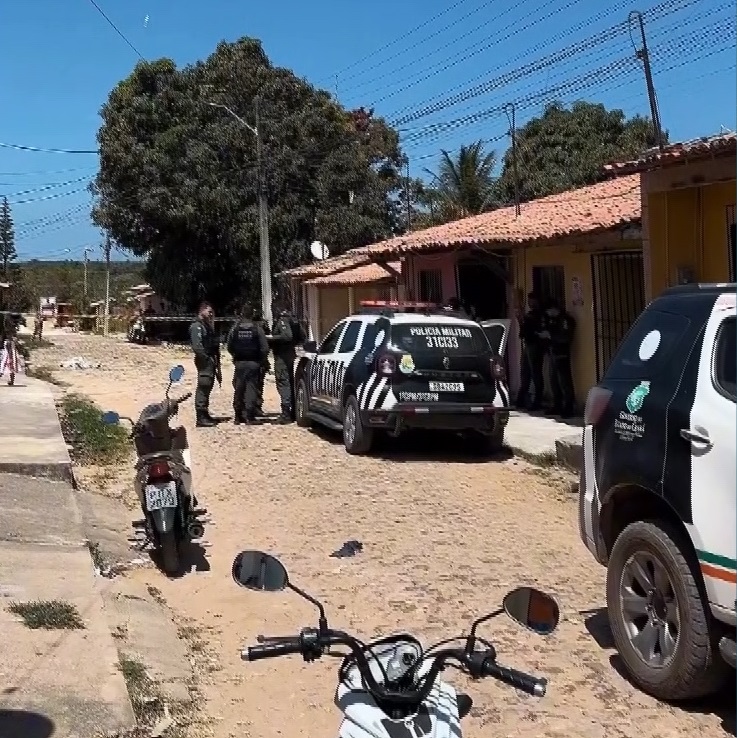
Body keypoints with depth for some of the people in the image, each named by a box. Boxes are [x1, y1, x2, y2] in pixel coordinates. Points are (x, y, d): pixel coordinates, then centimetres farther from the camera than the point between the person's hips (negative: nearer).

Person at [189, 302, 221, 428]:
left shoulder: (207, 326, 20)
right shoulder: (197, 326, -10)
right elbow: (197, 346, -20)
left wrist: (216, 361, 9)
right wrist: (207, 358, -18)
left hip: (210, 361, 10)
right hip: (204, 361, -10)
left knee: (207, 388, 15)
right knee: (203, 387, -10)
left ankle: (205, 414, 25)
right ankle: (201, 418, -10)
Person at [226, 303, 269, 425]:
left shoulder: (235, 328, -2)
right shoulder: (257, 328, -8)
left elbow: (228, 346, 2)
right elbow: (265, 348, -10)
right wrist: (261, 360, 6)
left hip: (239, 363, 2)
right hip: (253, 363, -2)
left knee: (238, 389, 10)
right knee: (251, 389, 1)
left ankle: (238, 416, 14)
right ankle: (249, 416, -4)